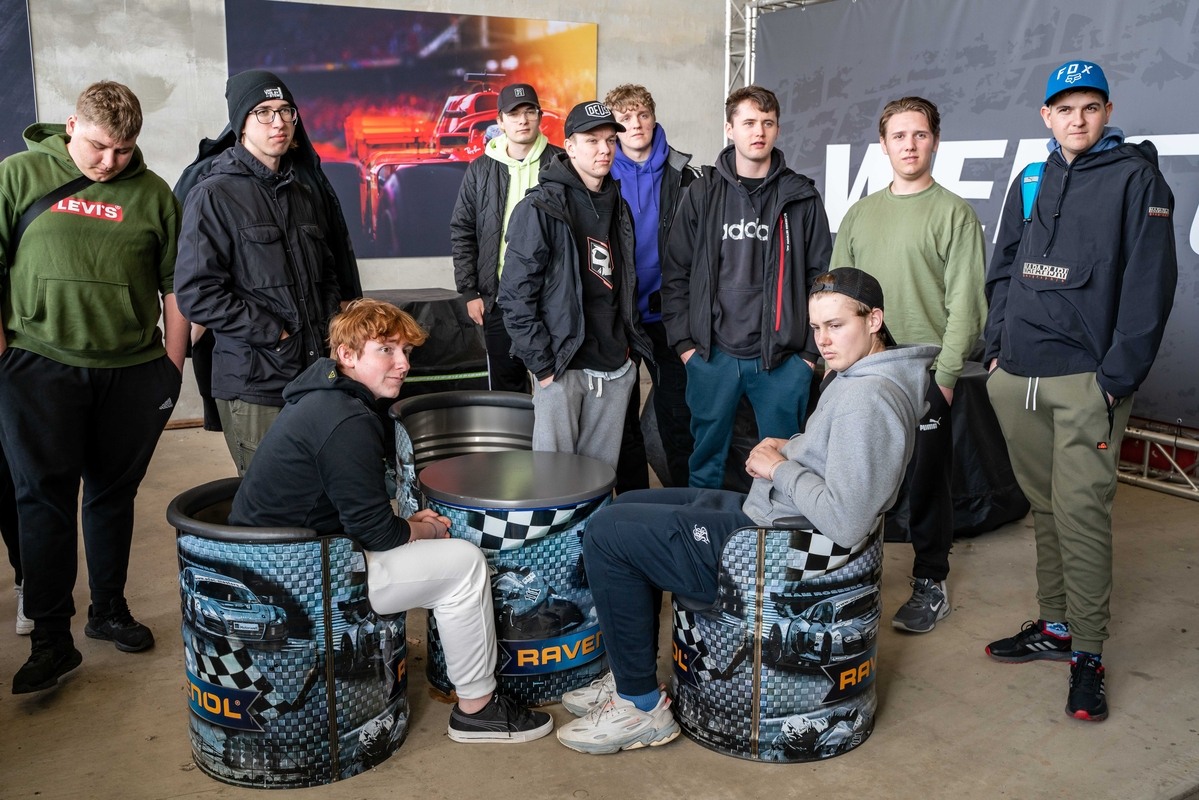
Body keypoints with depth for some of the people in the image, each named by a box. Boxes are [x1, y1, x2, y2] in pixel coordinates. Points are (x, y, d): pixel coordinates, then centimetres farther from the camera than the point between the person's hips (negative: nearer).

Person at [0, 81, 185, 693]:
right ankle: (51, 637, 8)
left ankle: (109, 610, 27)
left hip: (133, 369, 2)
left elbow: (175, 285, 9)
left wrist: (172, 362, 6)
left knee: (114, 493, 12)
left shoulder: (152, 193, 6)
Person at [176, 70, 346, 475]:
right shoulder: (214, 195, -5)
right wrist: (274, 334, -13)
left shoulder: (303, 195, 16)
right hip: (255, 385, -6)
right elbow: (198, 295, -13)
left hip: (318, 377, 6)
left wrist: (329, 328, 5)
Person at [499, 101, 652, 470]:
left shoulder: (618, 206, 13)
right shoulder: (541, 207, -8)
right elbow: (515, 293, -11)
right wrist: (541, 363, -13)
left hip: (615, 370, 6)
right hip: (562, 368, -6)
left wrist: (630, 339, 12)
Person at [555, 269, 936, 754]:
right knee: (628, 506, 17)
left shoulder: (868, 399, -24)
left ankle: (643, 707, 2)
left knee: (606, 533, -9)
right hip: (765, 512, 11)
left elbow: (846, 524, -30)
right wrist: (784, 450, 3)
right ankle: (630, 674, 22)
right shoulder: (857, 376, 8)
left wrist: (779, 467, -16)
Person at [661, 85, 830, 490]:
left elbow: (821, 276, 4)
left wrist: (813, 349, -2)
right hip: (712, 355, 0)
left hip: (783, 359, 0)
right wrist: (684, 341, -2)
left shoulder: (801, 198, 4)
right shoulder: (702, 194, 5)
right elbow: (675, 273, 5)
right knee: (706, 462, 10)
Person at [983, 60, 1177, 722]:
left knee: (1082, 513, -6)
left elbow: (1150, 285, -8)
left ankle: (1087, 654, 6)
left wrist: (1117, 379, -14)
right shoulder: (1029, 183, 14)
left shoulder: (1137, 179, -1)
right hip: (1017, 380, 5)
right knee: (1045, 508, 13)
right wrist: (996, 348, 8)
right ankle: (1054, 625, 26)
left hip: (1085, 381, -5)